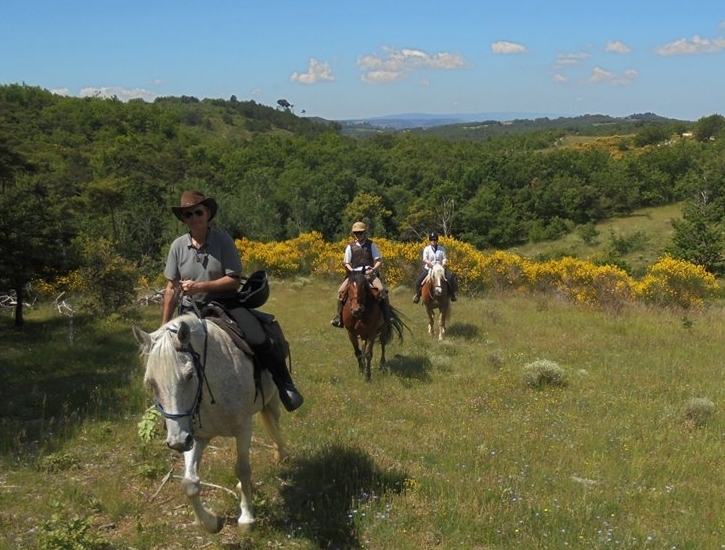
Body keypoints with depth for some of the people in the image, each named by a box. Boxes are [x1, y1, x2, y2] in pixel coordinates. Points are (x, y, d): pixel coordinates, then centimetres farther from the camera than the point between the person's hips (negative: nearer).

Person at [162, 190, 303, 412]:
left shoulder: (223, 240, -8)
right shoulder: (178, 246, -1)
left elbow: (234, 280, -12)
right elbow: (172, 288, 5)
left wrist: (201, 286, -24)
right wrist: (164, 325, 5)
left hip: (225, 303, -3)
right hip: (192, 309, 3)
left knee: (260, 340, -20)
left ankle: (285, 387, 1)